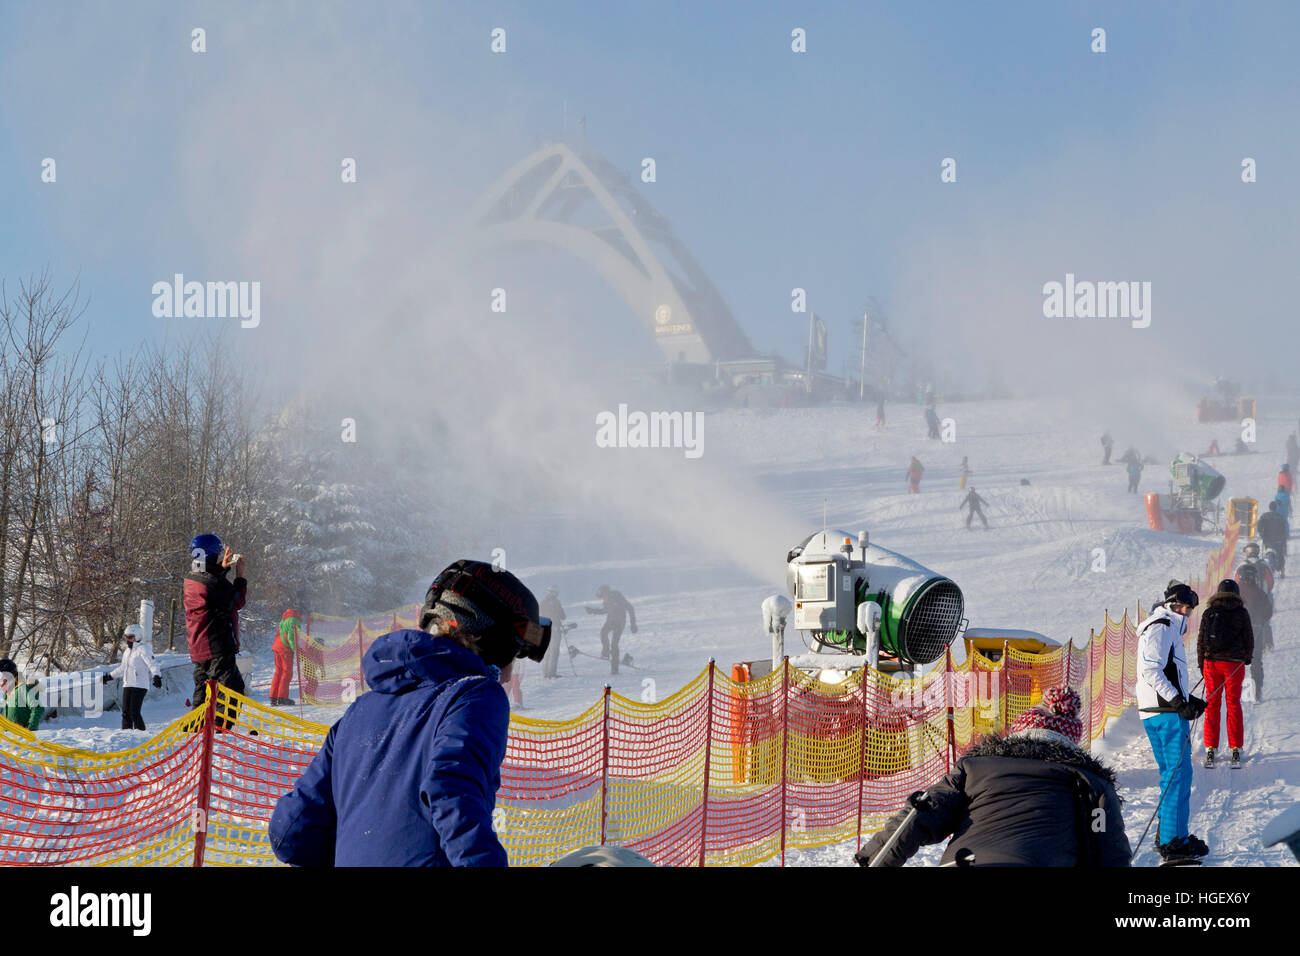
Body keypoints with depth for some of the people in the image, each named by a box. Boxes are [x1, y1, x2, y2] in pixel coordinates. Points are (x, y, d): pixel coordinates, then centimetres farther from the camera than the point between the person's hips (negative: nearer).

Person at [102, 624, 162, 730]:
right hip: (127, 685, 8)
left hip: (139, 686, -8)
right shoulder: (127, 651, 20)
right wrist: (109, 676, 36)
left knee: (134, 713, -13)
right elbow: (122, 668, 33)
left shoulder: (143, 649, -7)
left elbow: (152, 664, -18)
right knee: (125, 712, 5)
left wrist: (157, 676, -34)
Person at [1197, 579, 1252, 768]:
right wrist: (1247, 658, 22)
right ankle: (1236, 750, 4)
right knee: (1233, 704, 6)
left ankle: (1210, 749, 2)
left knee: (1212, 704, 7)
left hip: (1212, 662, 1)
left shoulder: (1209, 613, 2)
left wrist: (1201, 665, 15)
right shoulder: (1241, 613, -2)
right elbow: (1249, 639, 3)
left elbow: (1201, 641, 4)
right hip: (1234, 663, -1)